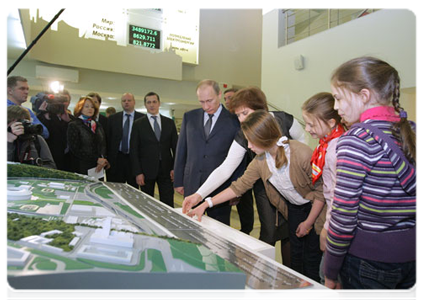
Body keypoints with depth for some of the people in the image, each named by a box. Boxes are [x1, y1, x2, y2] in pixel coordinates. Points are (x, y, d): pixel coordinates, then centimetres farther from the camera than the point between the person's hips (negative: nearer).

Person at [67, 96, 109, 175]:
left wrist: (102, 162, -9)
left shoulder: (98, 126, 16)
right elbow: (75, 149, -9)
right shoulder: (73, 125, 0)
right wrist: (97, 160, -14)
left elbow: (103, 146, 12)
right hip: (81, 169, -4)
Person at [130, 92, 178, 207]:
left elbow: (175, 146, 8)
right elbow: (134, 150, 0)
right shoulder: (138, 124, 2)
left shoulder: (169, 122, 8)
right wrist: (137, 172, -7)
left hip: (166, 169, 1)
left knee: (168, 204, 2)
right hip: (147, 170, -1)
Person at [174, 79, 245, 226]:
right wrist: (178, 181, 8)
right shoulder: (189, 117, 7)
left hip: (220, 187, -3)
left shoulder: (234, 120, -3)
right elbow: (181, 150, 10)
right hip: (192, 186, 3)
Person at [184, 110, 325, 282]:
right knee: (295, 258, 12)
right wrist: (206, 204, -9)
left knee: (312, 261, 0)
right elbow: (240, 186, -4)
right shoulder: (260, 161, -9)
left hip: (314, 208, -5)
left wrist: (308, 222, -13)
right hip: (293, 209, 5)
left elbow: (321, 189, -19)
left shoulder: (302, 154, -27)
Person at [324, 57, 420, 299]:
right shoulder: (415, 132, 3)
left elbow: (344, 215, -19)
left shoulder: (357, 139, -19)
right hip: (414, 255, 7)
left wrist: (330, 273, -8)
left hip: (369, 259, -6)